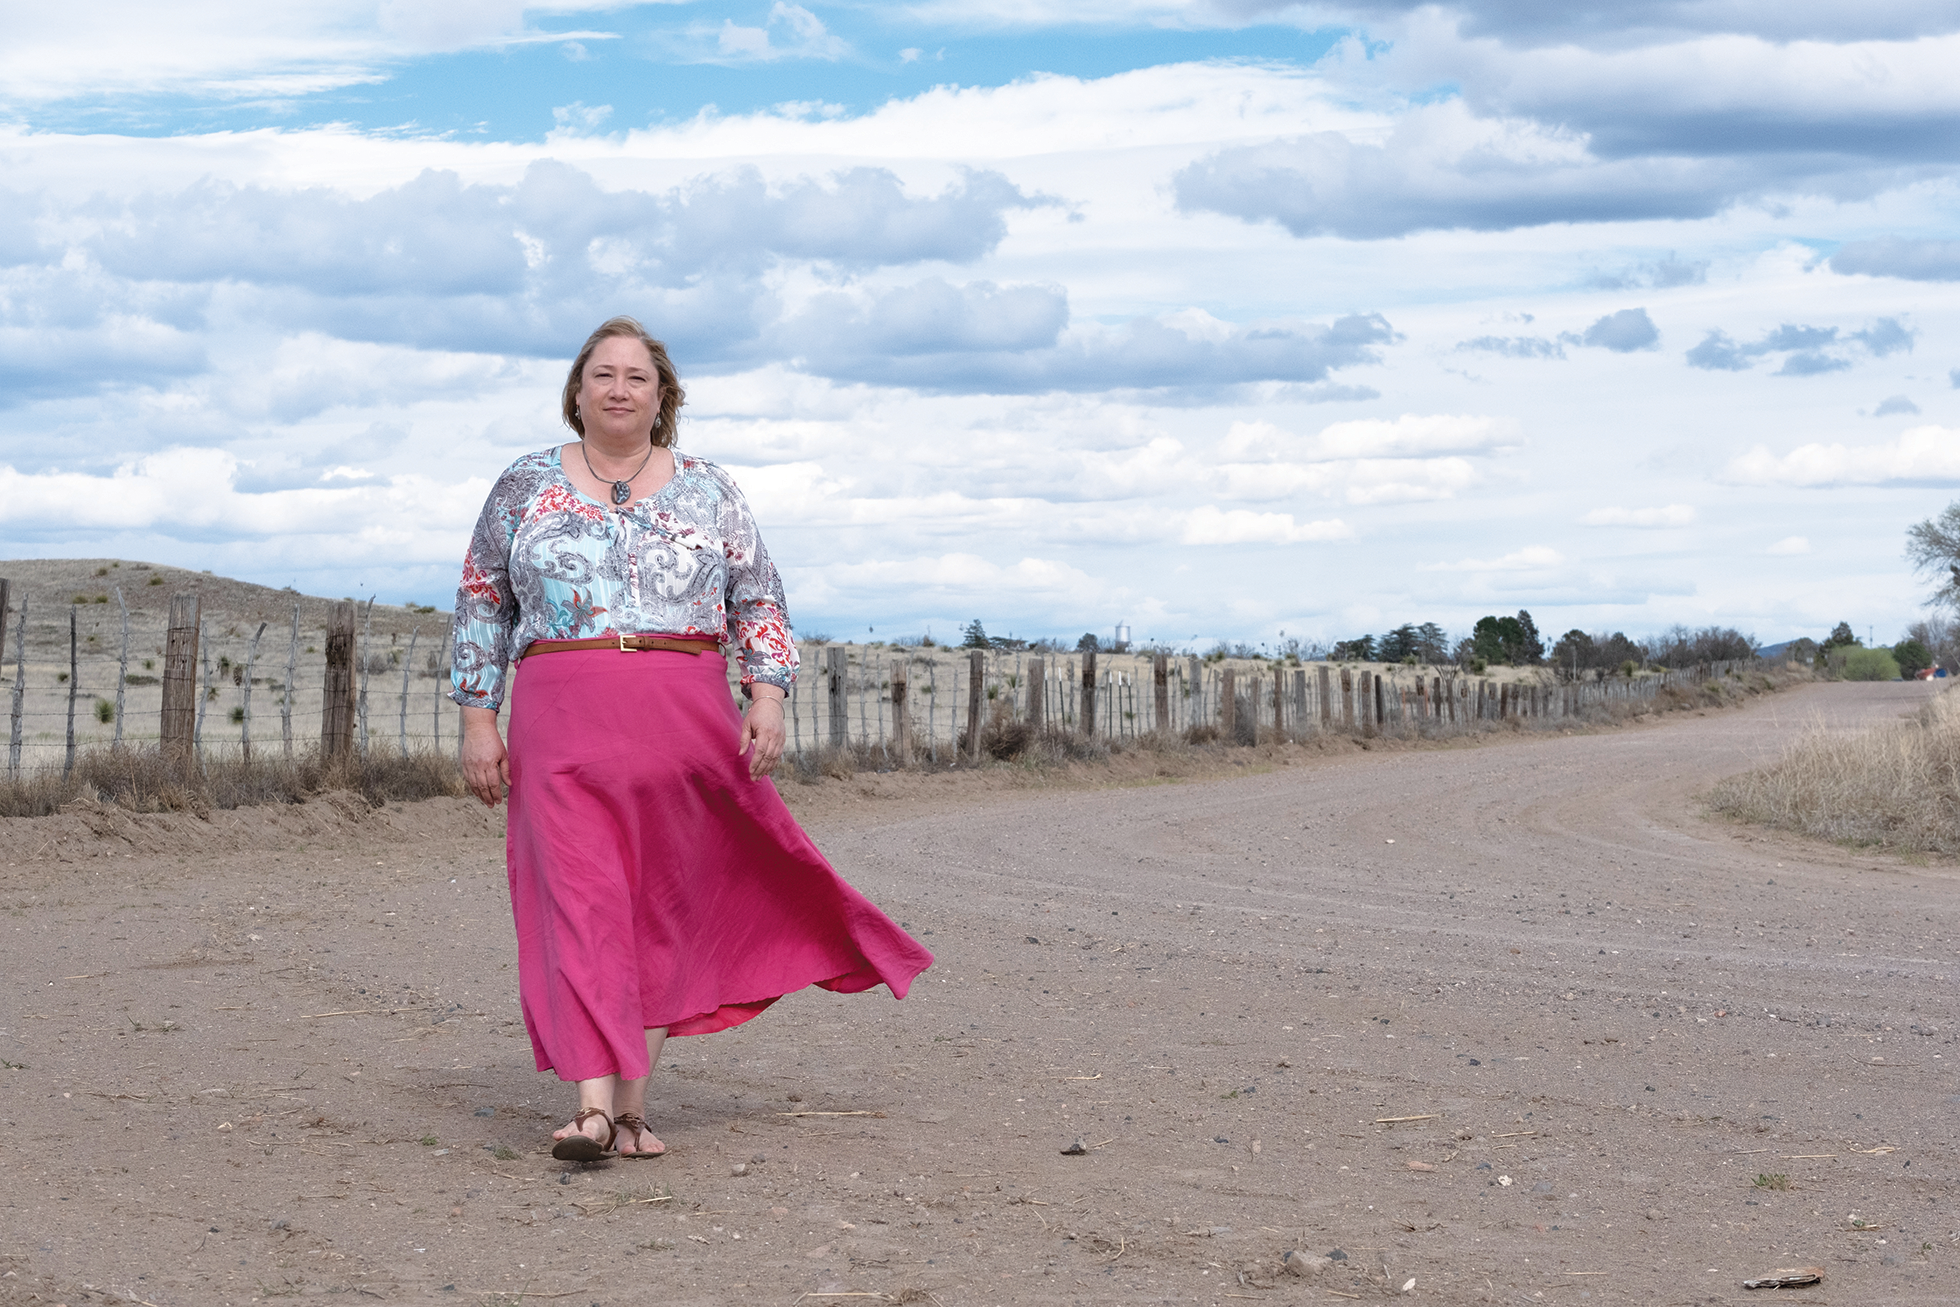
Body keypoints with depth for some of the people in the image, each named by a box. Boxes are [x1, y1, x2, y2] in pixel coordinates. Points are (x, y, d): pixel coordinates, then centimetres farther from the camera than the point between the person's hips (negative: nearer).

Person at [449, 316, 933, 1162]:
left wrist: (767, 696, -4)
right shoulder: (525, 488, 10)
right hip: (563, 719, -1)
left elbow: (759, 601, 11)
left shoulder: (707, 491, 11)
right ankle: (594, 1106, -20)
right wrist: (477, 720, 4)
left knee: (662, 906, 3)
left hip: (686, 721, 2)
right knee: (581, 902, -13)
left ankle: (632, 1105, 10)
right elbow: (481, 606, 12)